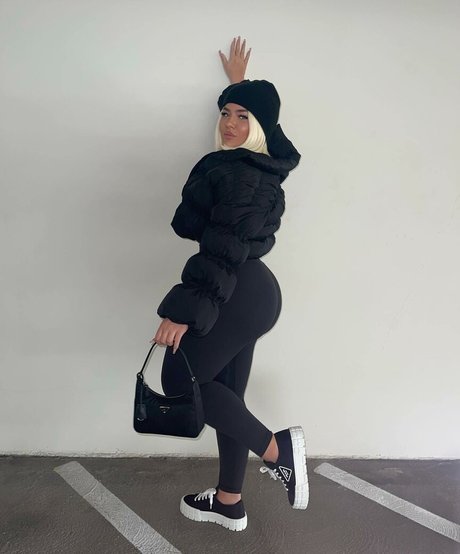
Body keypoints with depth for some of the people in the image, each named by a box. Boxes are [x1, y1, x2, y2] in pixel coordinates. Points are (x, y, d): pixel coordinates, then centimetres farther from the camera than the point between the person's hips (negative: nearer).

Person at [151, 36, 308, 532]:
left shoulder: (241, 175, -14)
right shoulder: (262, 163, 13)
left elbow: (223, 249, -23)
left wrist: (184, 310, -24)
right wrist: (239, 83, 49)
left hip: (236, 296, -10)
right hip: (248, 292, 10)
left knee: (179, 380, 3)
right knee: (227, 393, 15)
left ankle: (277, 448, 1)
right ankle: (228, 503, 29)